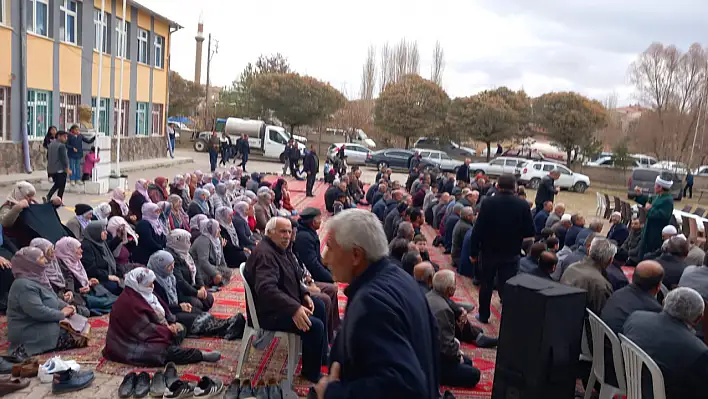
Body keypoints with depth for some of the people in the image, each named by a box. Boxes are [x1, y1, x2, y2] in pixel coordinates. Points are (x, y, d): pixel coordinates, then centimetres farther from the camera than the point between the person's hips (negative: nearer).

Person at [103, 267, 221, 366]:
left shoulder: (145, 294, 6)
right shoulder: (129, 303, -24)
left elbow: (163, 311, 11)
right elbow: (146, 329, -24)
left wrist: (171, 324, -6)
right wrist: (169, 330, -15)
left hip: (145, 335, 11)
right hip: (132, 346, -11)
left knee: (180, 329, 7)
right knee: (166, 351, -28)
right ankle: (201, 355, -25)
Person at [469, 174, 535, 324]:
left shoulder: (488, 203, -12)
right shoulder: (522, 205, -10)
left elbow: (478, 229, -12)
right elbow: (530, 232, -5)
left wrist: (473, 252, -4)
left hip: (489, 251, 0)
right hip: (511, 254, 0)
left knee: (486, 284, 16)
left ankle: (484, 315, 28)